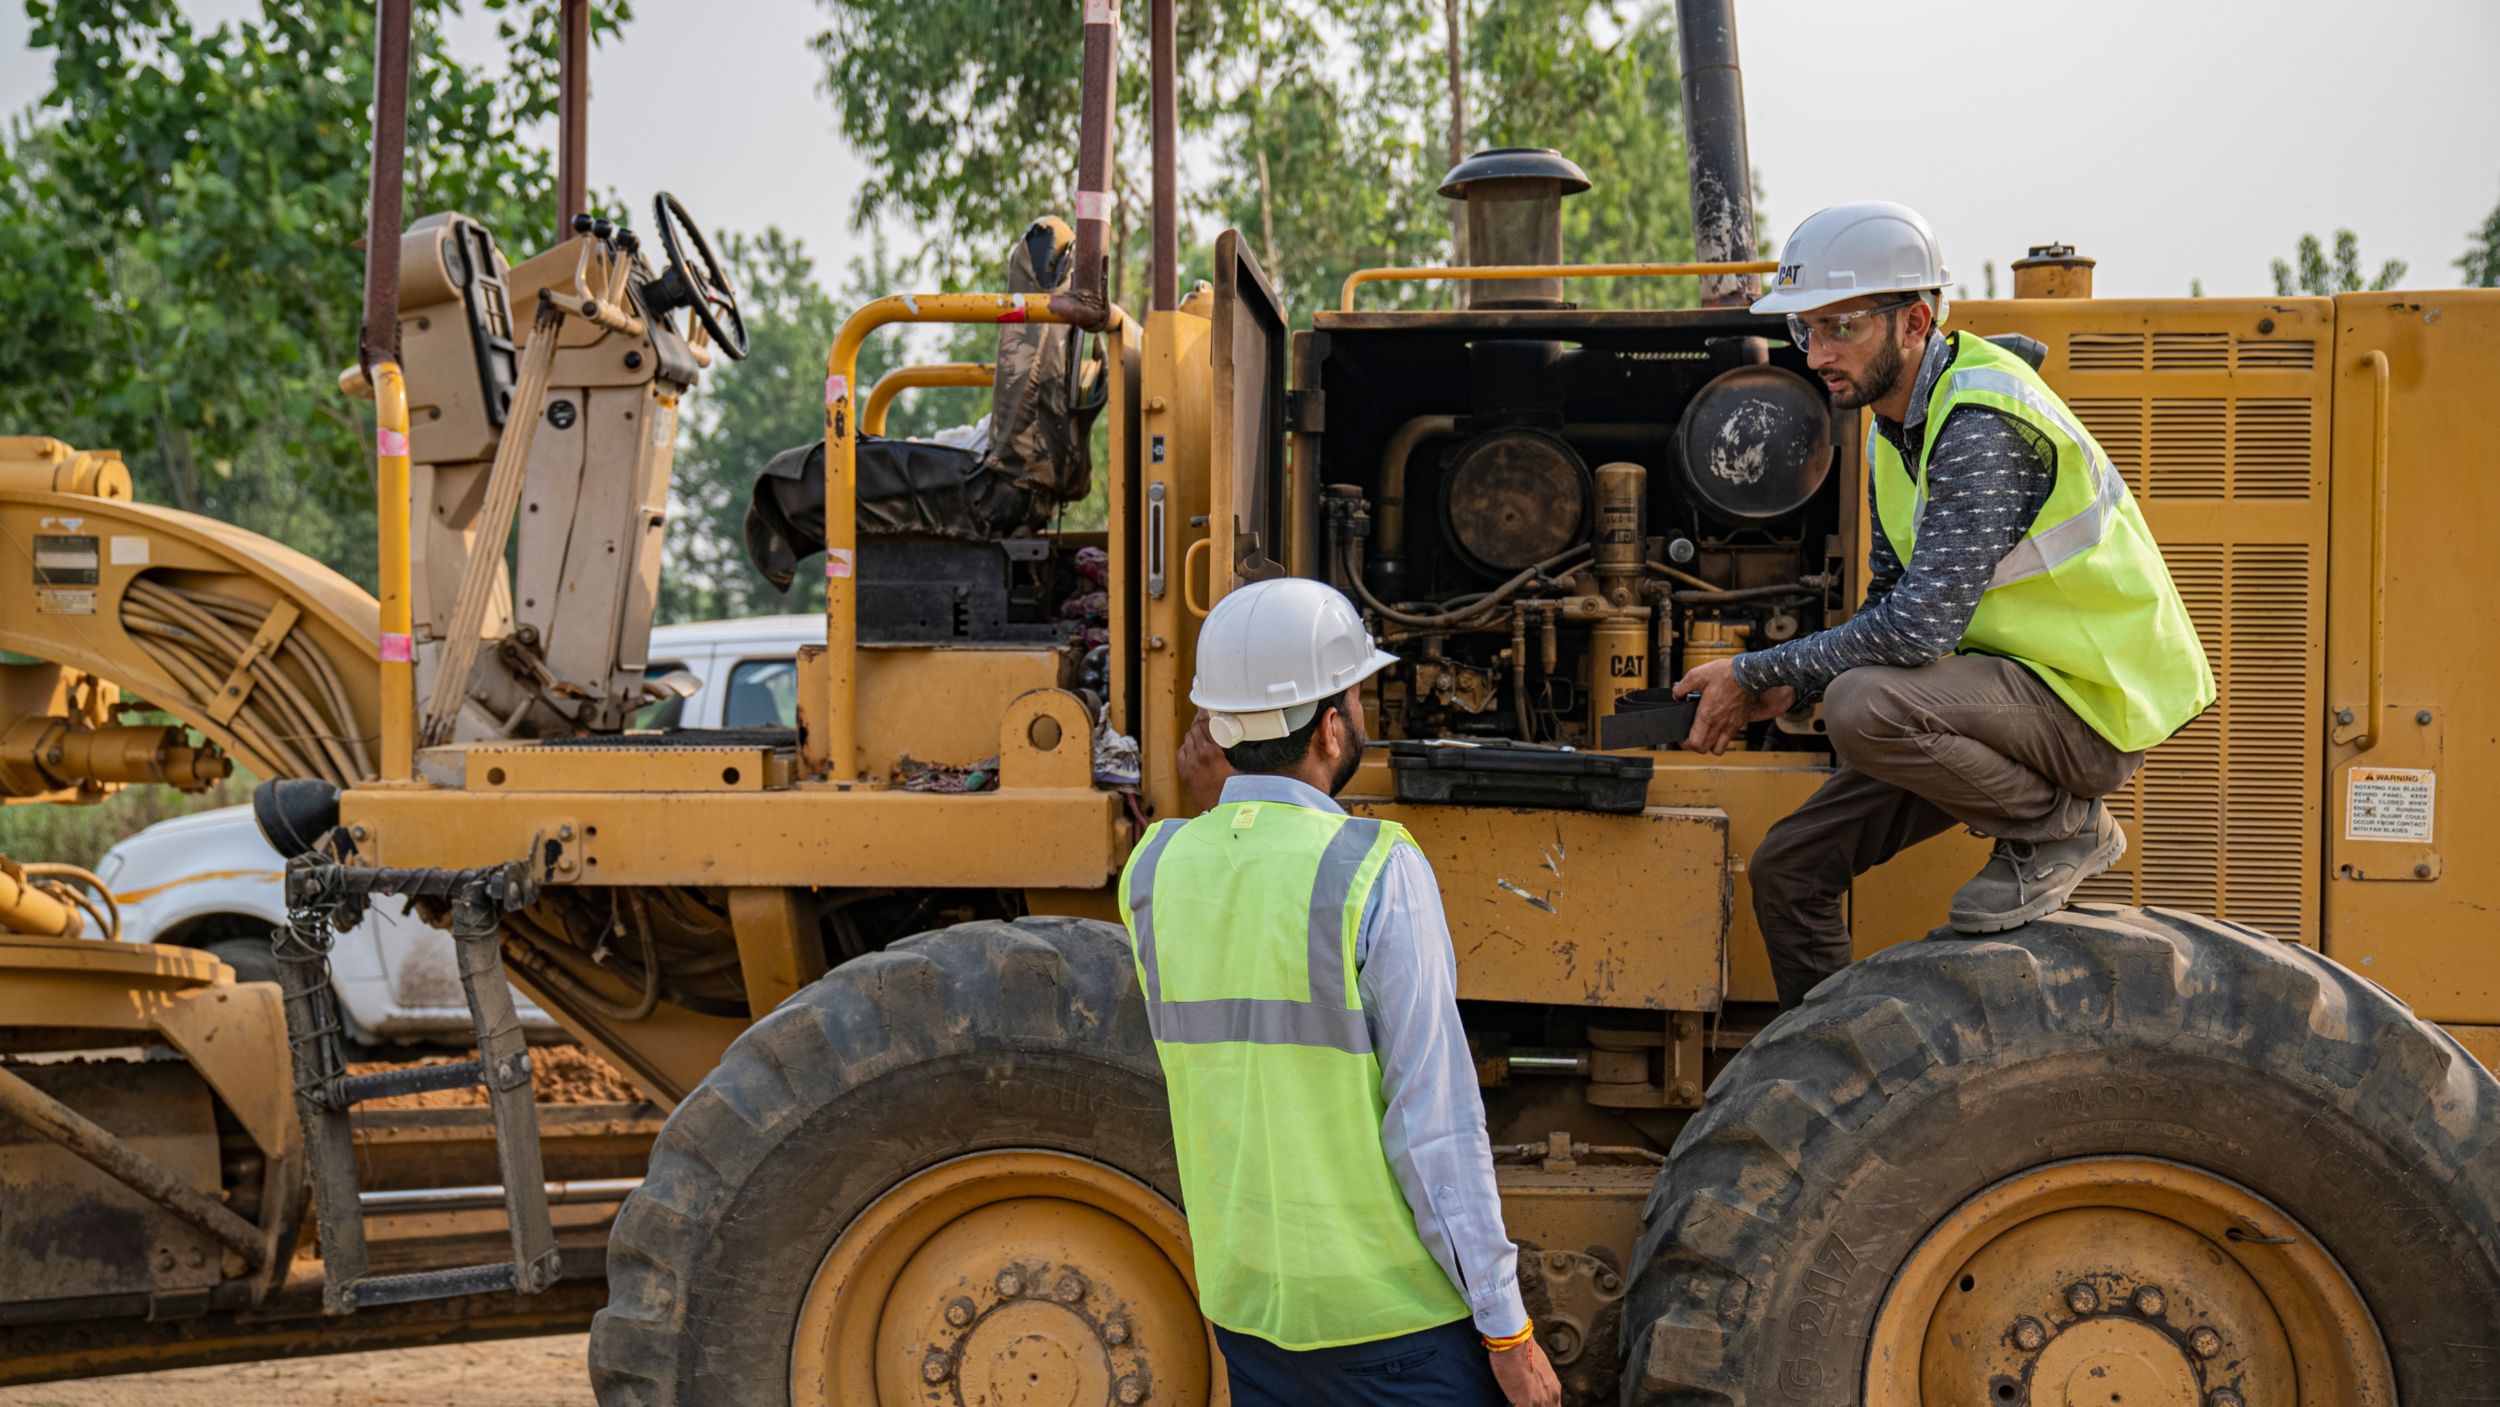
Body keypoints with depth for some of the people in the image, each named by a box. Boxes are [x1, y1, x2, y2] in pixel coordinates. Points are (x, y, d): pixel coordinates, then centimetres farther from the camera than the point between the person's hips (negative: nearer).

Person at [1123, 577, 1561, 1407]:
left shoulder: (1153, 871, -1)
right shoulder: (1378, 872, -16)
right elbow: (1435, 1124, -17)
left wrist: (1217, 801, 11)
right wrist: (1507, 1330, -10)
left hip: (1247, 1302, 6)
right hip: (1392, 1308, -5)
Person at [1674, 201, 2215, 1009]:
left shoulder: (1983, 424, -24)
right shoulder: (1899, 423, 7)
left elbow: (1918, 629, -31)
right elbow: (1890, 603, 16)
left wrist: (1757, 675, -20)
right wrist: (1787, 688, -2)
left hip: (2092, 700, -9)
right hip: (2012, 683, 9)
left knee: (1863, 708, -33)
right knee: (1790, 866, 3)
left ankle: (2061, 828, -10)